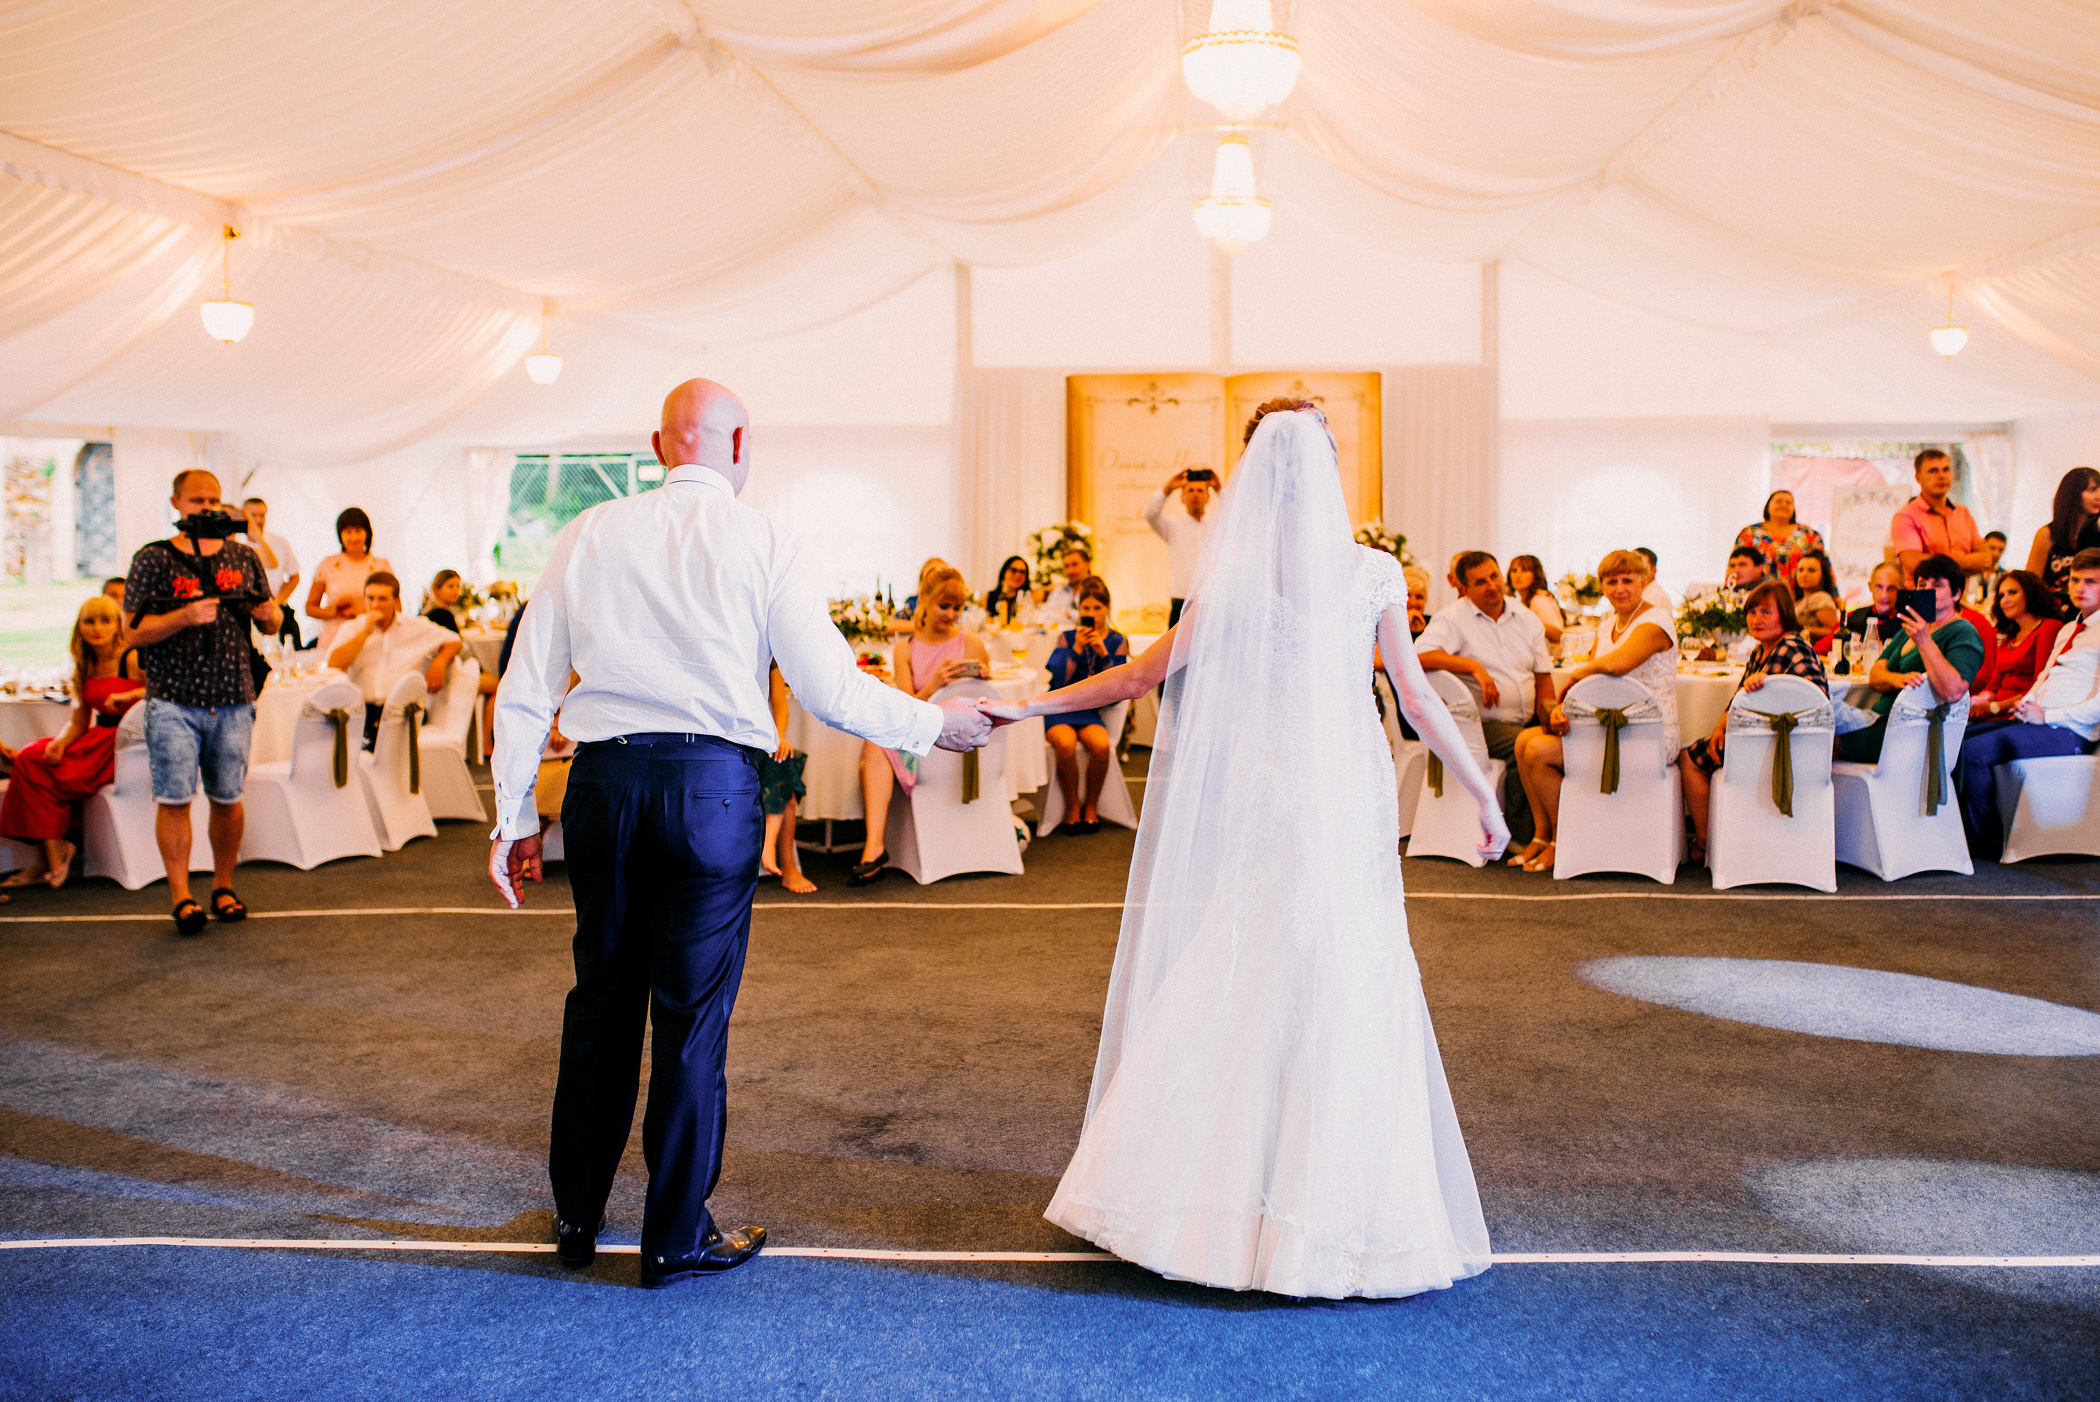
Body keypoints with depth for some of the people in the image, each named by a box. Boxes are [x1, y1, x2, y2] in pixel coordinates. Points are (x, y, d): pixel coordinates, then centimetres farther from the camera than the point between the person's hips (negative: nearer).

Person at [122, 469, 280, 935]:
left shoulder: (243, 557, 11)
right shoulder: (153, 559, 1)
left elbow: (272, 624, 17)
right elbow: (135, 633, -5)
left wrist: (268, 614, -7)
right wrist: (185, 616, -21)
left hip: (233, 700, 3)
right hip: (173, 700, -3)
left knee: (227, 800, 7)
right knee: (174, 799, -5)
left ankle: (223, 887, 20)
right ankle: (181, 896, 3)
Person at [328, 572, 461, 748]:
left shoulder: (417, 627, 15)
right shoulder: (351, 631, 14)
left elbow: (453, 641, 20)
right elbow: (333, 665, -1)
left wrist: (439, 663, -1)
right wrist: (366, 632, -3)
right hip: (362, 706, 1)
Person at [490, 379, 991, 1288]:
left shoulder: (590, 535, 7)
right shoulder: (760, 542, -3)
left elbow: (525, 691, 7)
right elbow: (832, 692, -6)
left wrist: (512, 819, 14)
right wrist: (937, 724, 9)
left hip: (602, 780, 4)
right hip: (711, 783, -3)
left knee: (601, 999, 17)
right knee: (693, 1011, 6)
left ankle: (576, 1216, 31)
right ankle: (676, 1238, 17)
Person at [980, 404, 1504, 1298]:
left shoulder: (1230, 573, -3)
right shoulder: (1376, 573, -2)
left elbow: (1148, 673, -1)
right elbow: (1417, 701, 0)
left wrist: (1032, 705, 8)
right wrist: (1482, 794, 10)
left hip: (1251, 807, 1)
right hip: (1345, 801, -1)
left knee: (1224, 991, 9)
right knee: (1339, 997, 3)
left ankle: (1206, 1180, 15)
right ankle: (1337, 1201, 8)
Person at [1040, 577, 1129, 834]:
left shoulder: (1117, 642, 7)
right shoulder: (1068, 637, 6)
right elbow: (1059, 680, -6)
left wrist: (1103, 653, -14)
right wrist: (1077, 648, -14)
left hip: (1090, 710, 1)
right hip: (1060, 707, -1)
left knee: (1101, 745, -32)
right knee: (1066, 744, -33)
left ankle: (1091, 805, -6)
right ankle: (1072, 807, -10)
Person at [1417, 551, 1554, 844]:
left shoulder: (1527, 619, 18)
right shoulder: (1452, 618, 0)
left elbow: (1543, 675, 17)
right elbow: (1421, 656, -16)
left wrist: (1547, 716, -2)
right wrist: (1473, 666, -24)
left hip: (1527, 721, 6)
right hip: (1483, 723, -6)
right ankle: (1521, 836, -20)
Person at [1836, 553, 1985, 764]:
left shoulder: (1963, 634, -4)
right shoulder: (1908, 632, 22)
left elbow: (1953, 691, -21)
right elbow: (1875, 675, 10)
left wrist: (1924, 642, -26)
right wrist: (1898, 679, -14)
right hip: (1881, 720, 8)